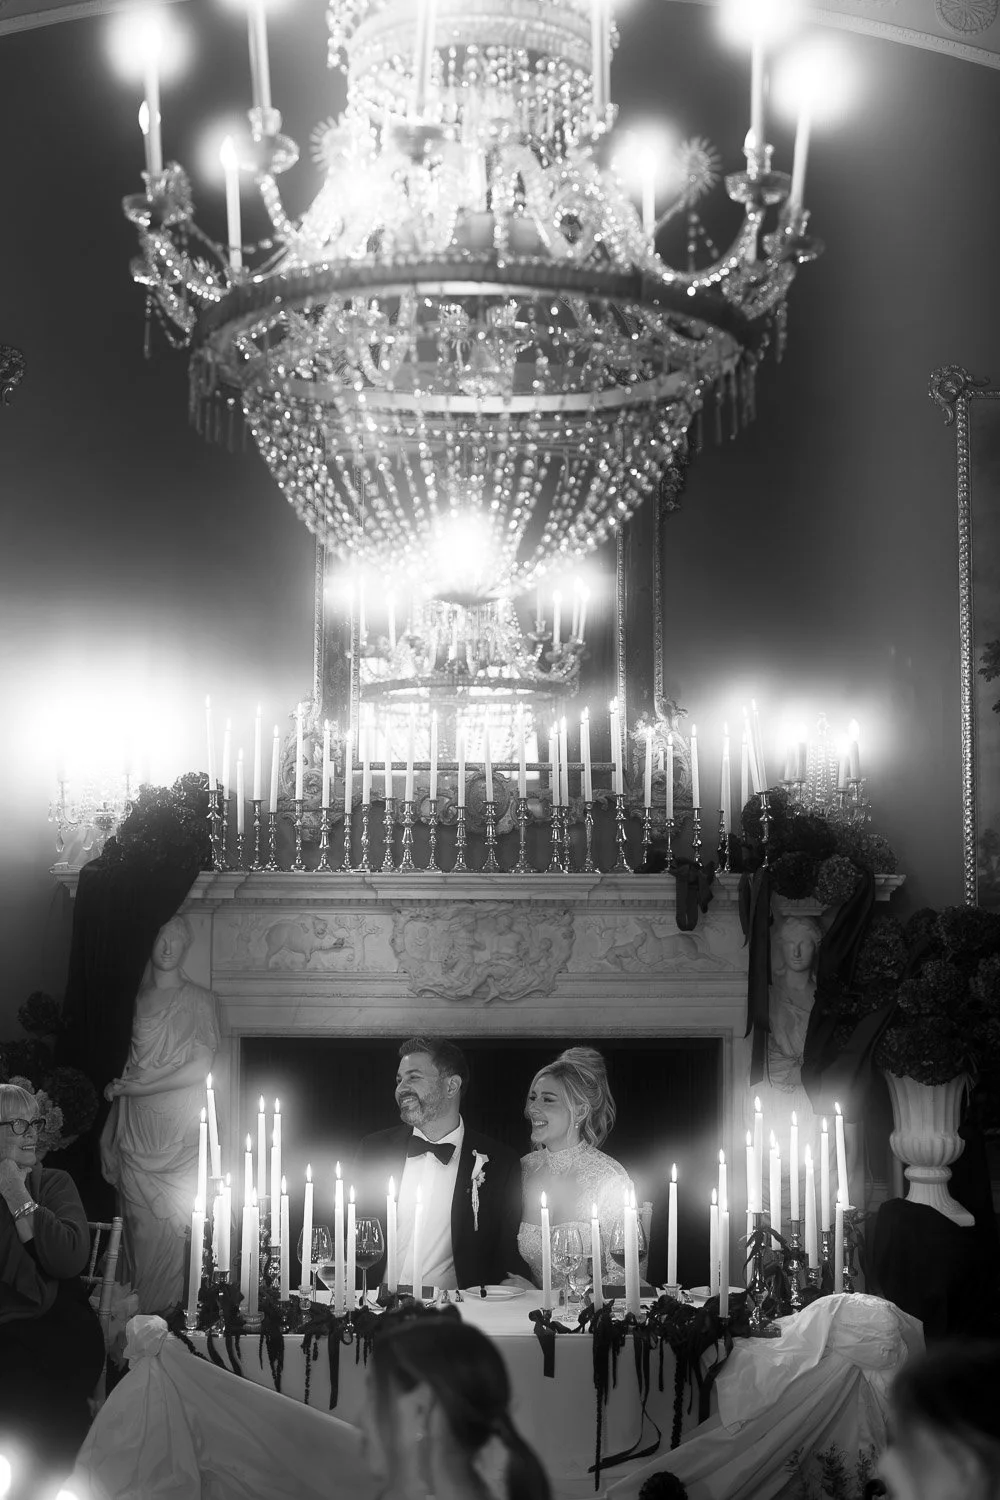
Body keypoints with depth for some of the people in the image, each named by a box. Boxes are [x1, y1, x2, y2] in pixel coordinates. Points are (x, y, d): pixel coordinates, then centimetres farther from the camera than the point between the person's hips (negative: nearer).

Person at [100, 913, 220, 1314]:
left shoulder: (199, 1000, 0)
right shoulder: (136, 999, 10)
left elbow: (200, 1069, -8)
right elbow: (128, 1066, 12)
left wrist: (135, 1086, -8)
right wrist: (112, 1137, 7)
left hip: (178, 1134, -3)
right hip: (136, 1136, 3)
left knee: (171, 1223, -6)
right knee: (140, 1225, -1)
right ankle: (141, 1319, 5)